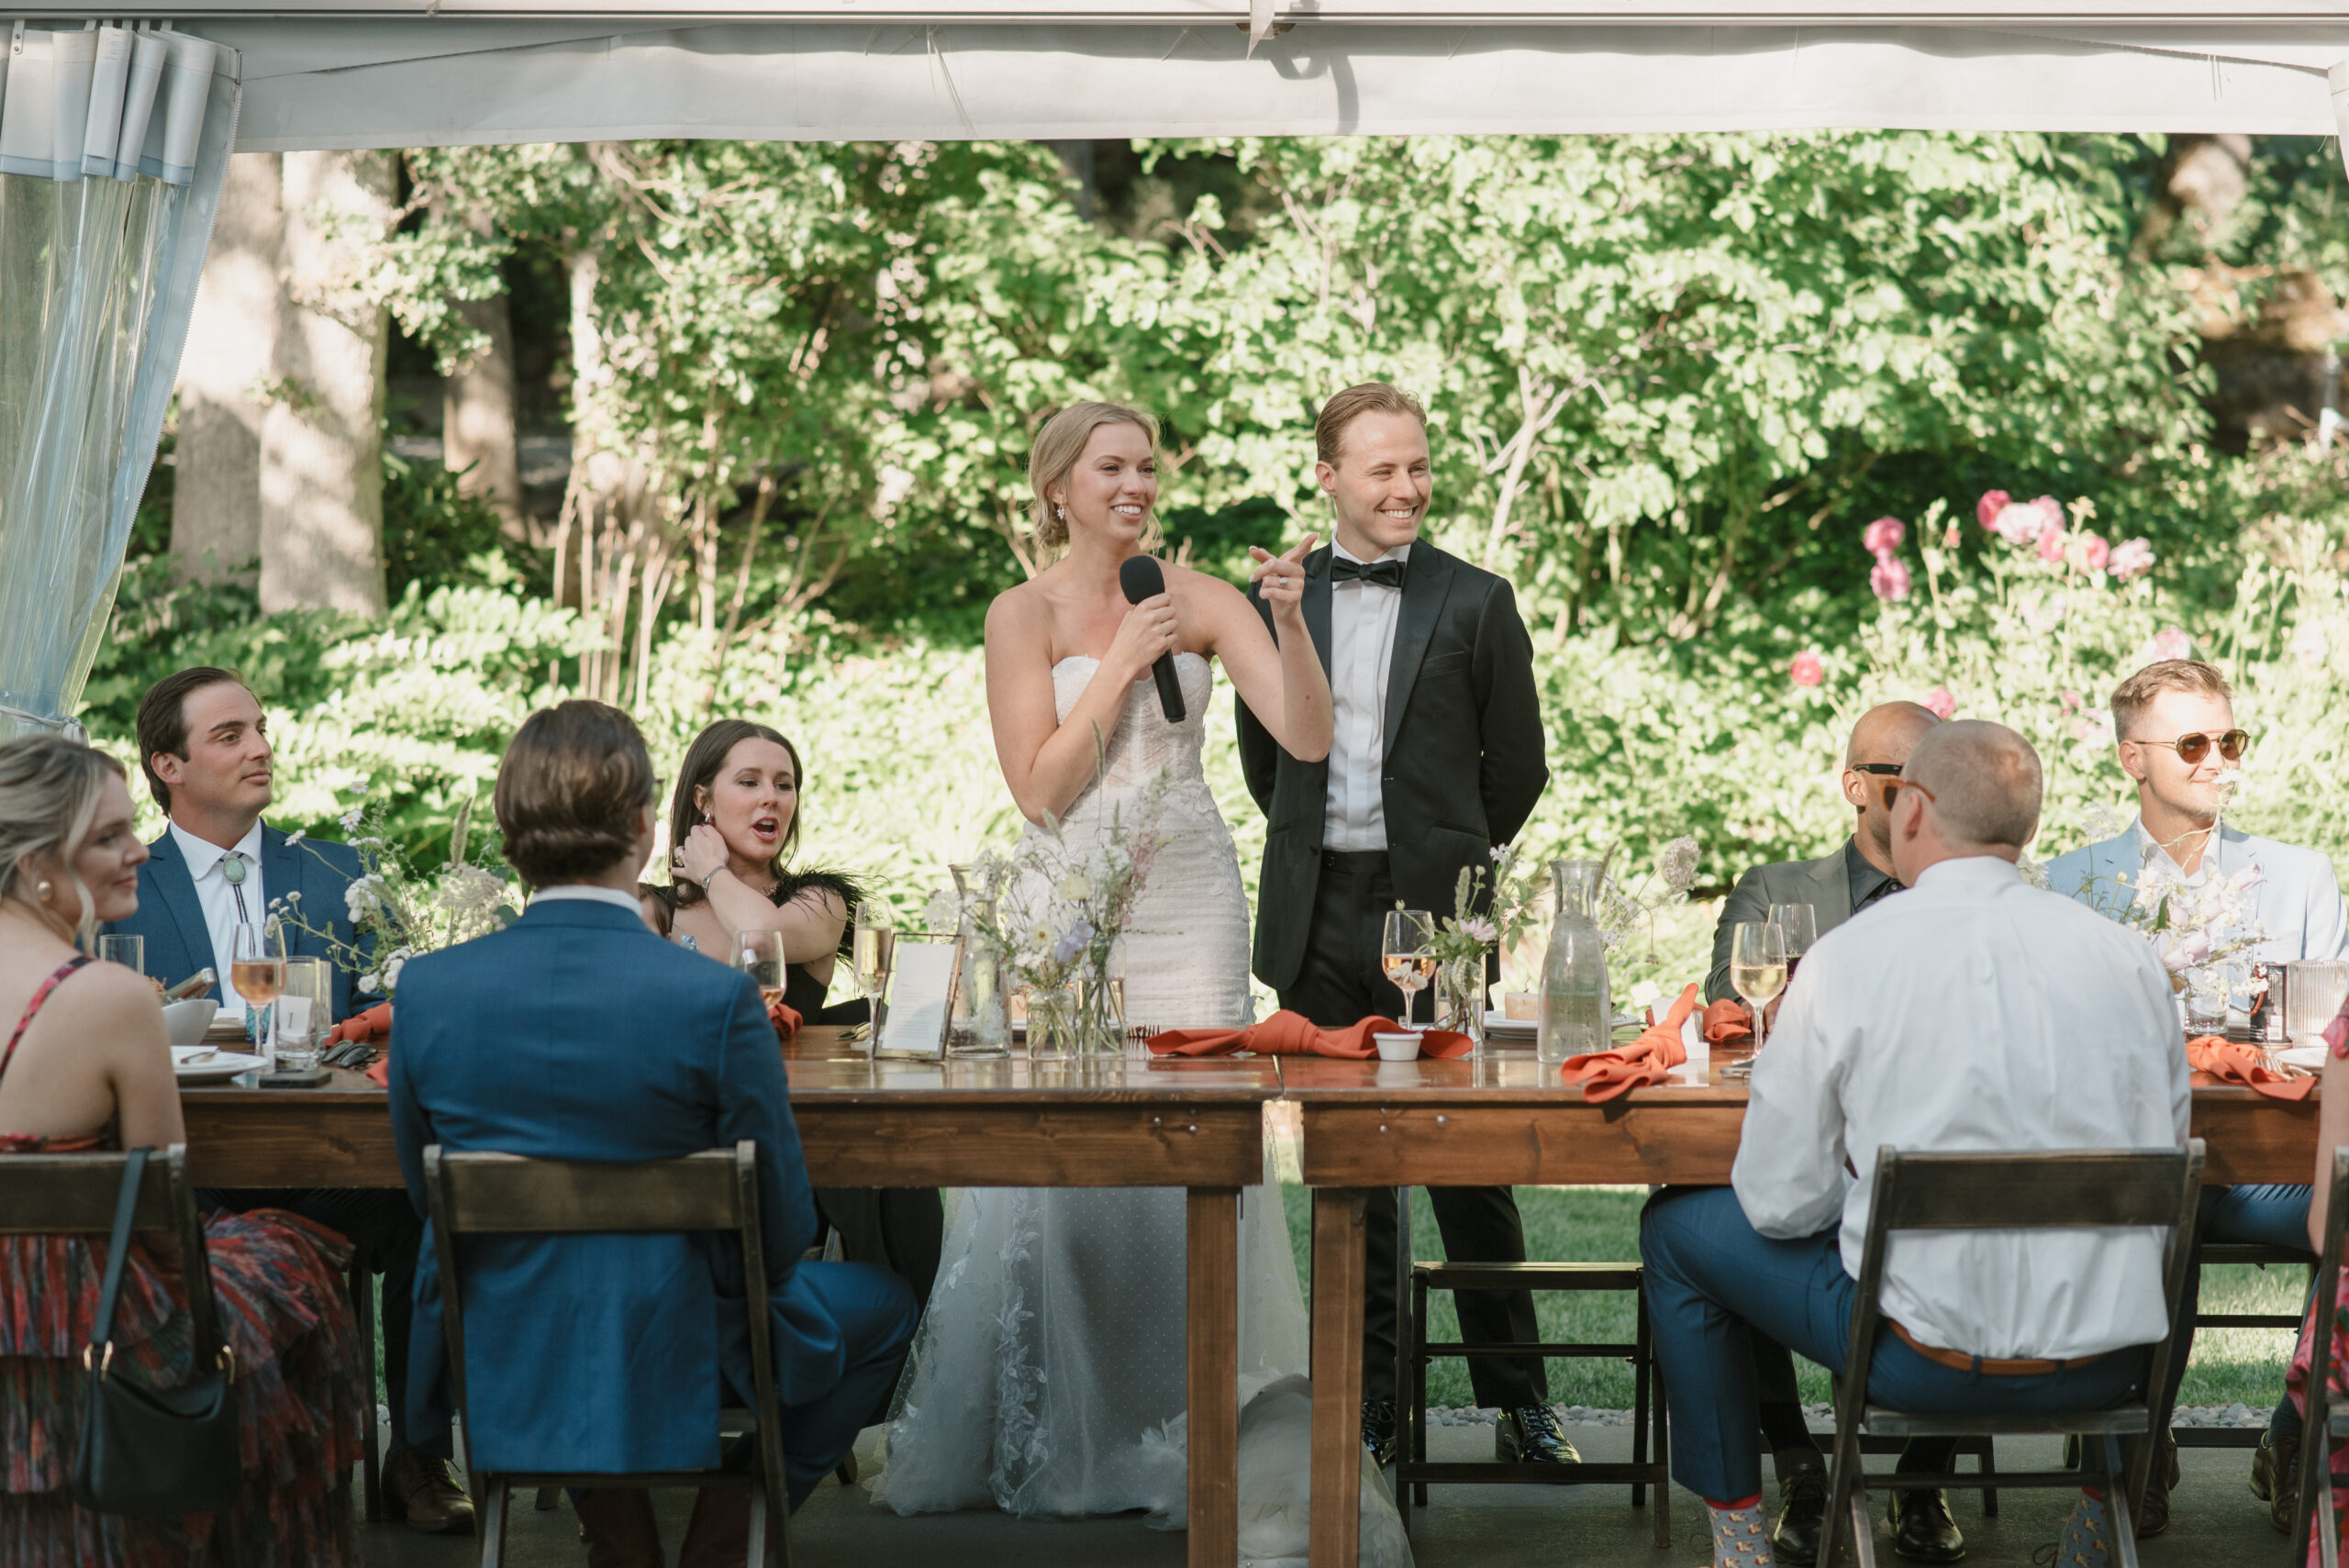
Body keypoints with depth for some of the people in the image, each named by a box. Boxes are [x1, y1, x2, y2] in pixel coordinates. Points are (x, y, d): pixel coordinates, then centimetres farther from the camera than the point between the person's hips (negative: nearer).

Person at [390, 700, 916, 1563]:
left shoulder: (426, 990, -12)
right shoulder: (717, 999, -22)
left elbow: (423, 1192, 4)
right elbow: (779, 1232, -12)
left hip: (495, 1375, 4)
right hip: (676, 1369, -3)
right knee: (882, 1302, 25)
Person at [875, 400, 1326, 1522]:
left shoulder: (1198, 599, 4)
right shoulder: (1024, 613, 1)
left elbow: (1308, 737, -4)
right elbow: (1039, 788, -6)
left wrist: (1291, 622, -18)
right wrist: (1121, 662, -10)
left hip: (1189, 902, 1)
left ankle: (1179, 1432, 6)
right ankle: (1050, 1443, 8)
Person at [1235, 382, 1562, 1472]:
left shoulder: (1476, 603, 0)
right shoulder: (1279, 600, 7)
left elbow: (1517, 765, 7)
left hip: (1434, 910, -3)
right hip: (1318, 920, 3)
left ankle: (1516, 1397, 10)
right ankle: (1367, 1398, 16)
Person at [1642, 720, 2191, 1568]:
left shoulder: (1847, 960, -10)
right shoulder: (2127, 956, -1)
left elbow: (1780, 1203, -6)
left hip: (1927, 1361, -4)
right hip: (2114, 1360, 4)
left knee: (1679, 1226, 19)